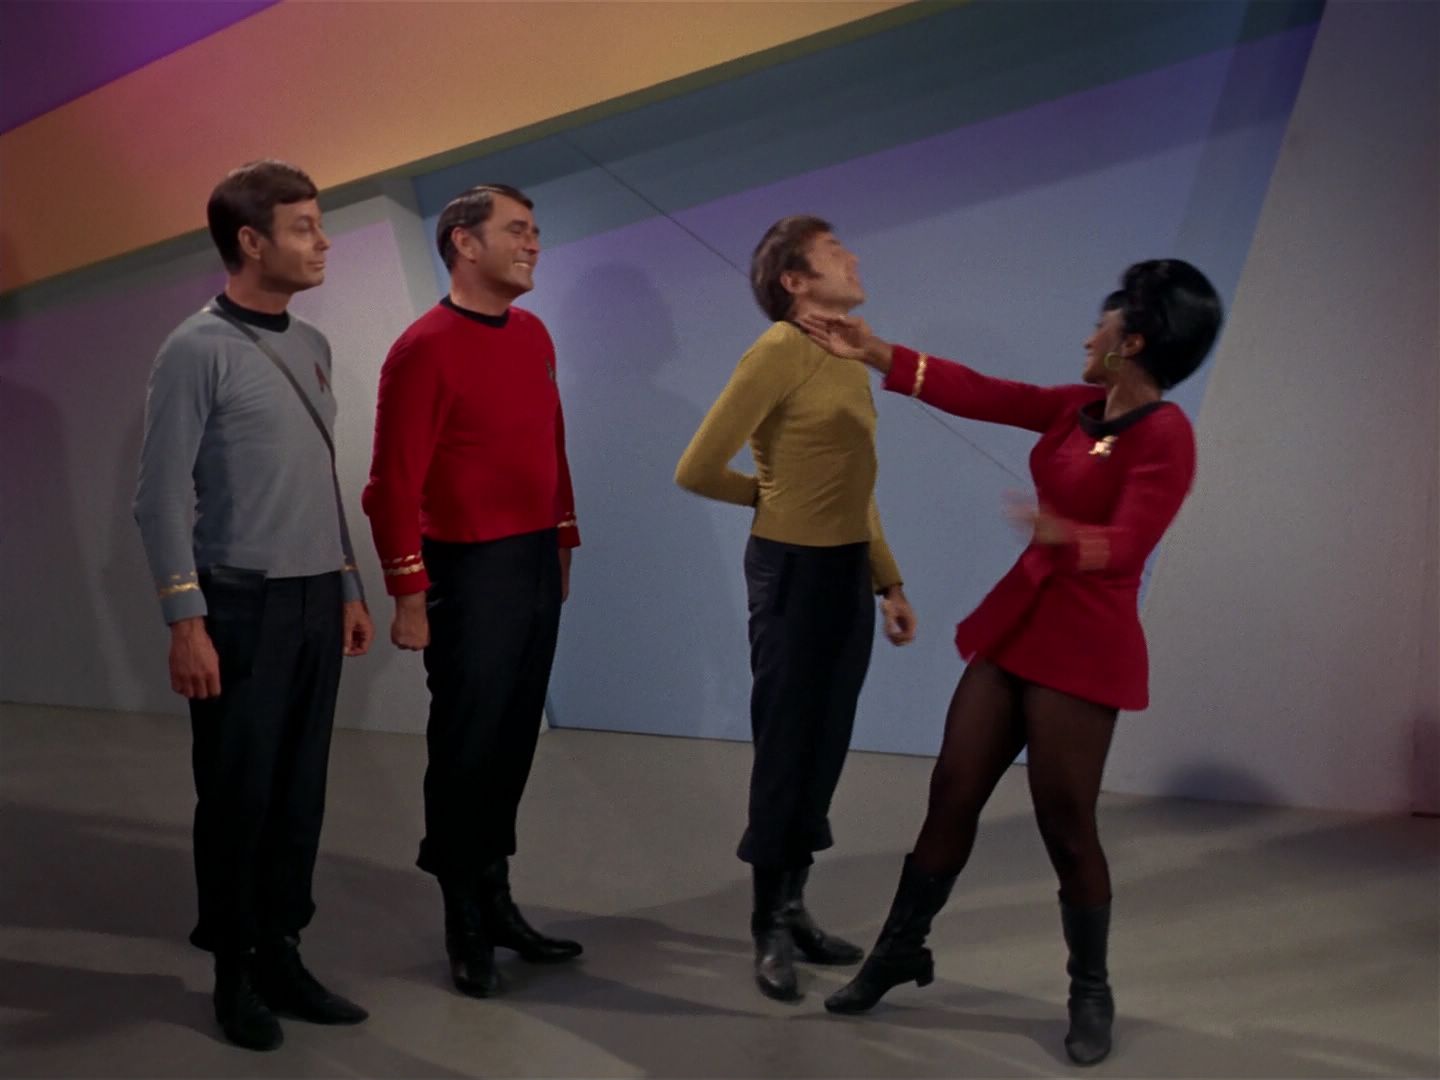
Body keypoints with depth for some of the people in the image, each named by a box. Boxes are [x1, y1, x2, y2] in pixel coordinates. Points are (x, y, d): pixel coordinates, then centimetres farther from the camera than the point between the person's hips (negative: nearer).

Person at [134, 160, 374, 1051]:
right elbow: (163, 496, -10)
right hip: (243, 605, -6)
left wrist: (350, 588, 15)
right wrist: (186, 619, -14)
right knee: (239, 795, 4)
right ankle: (234, 972, 19)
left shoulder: (313, 345, 12)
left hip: (316, 600, 6)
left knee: (301, 792, 9)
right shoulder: (199, 350, -8)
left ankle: (282, 956, 21)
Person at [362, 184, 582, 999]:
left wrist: (563, 543, 15)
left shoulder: (534, 335, 10)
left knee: (515, 742, 13)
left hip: (537, 563, 7)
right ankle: (467, 926, 20)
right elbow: (394, 484, -13)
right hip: (472, 569, -6)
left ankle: (496, 900, 28)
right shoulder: (425, 348, -12)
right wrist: (409, 592, -14)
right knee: (468, 748, 5)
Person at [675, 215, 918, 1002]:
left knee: (826, 745, 14)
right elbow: (696, 470, -15)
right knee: (786, 745, 4)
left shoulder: (847, 354, 11)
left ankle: (794, 909, 29)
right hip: (795, 569, -7)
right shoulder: (780, 350, -14)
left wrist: (889, 583, 15)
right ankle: (769, 930, 20)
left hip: (849, 570, 7)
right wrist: (771, 495, 2)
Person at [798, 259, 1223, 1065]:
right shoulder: (1079, 408, 8)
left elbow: (1128, 544, -24)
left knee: (1066, 826, 1)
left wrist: (1067, 539, -45)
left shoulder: (1165, 436, -15)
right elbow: (981, 394, 11)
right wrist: (877, 355, 12)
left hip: (1085, 645, -7)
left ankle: (1092, 993, 23)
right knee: (952, 793, 11)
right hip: (1015, 623, 8)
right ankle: (901, 950, 27)